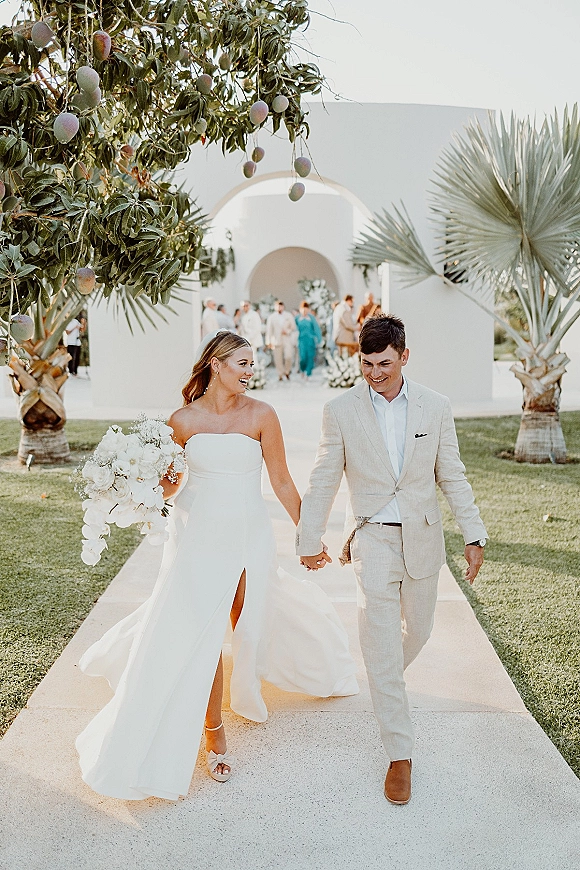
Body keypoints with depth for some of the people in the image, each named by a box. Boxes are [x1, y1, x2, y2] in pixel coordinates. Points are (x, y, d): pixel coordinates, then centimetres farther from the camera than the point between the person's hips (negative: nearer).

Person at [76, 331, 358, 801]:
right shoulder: (183, 420, -3)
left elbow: (282, 482, -1)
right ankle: (213, 731, 17)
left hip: (249, 537, 0)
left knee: (248, 626, 11)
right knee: (198, 634, -1)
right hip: (198, 534, 0)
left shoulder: (260, 414, -5)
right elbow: (168, 485, 5)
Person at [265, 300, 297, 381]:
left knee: (289, 357, -13)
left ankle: (287, 372, 10)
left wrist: (288, 331, -8)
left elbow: (294, 327, 12)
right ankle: (280, 374, 10)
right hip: (277, 341, 0)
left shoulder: (289, 316, 11)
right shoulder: (271, 317, 9)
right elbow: (269, 330, 7)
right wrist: (269, 342, 1)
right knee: (278, 359, -2)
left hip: (287, 340, 0)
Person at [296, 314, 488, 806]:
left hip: (422, 539, 3)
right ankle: (400, 754, 8)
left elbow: (452, 476, 3)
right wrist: (310, 541, 4)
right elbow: (323, 482, -1)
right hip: (373, 540, -2)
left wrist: (473, 536, 0)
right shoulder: (341, 411, -8)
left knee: (417, 629, 18)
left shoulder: (435, 408, -4)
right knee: (380, 645, -5)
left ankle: (385, 684, 52)